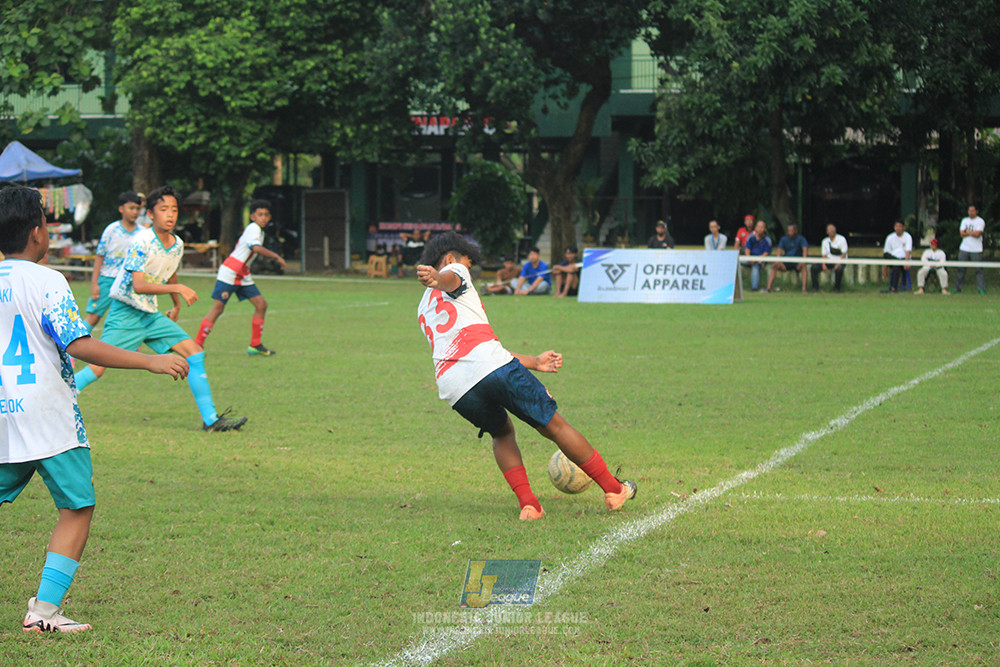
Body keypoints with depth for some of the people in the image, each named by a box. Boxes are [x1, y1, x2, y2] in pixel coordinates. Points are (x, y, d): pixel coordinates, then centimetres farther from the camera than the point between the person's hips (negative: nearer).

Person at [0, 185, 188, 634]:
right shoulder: (44, 281, -10)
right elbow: (79, 345, -18)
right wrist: (149, 361, -16)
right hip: (48, 419, -6)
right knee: (78, 508, 4)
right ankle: (44, 609, -3)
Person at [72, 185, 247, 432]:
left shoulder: (177, 245, 4)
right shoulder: (142, 241, -19)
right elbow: (138, 285, -26)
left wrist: (177, 305, 35)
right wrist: (178, 288, -29)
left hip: (152, 315, 7)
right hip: (125, 314, -7)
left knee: (195, 354, -4)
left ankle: (211, 419, -2)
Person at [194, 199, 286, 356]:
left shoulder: (260, 231, 14)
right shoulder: (254, 228, -15)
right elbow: (257, 248, -31)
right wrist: (277, 257, -24)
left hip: (243, 277, 9)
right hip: (229, 273, -9)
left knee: (261, 304, 1)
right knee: (218, 308, -9)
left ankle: (255, 345, 7)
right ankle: (197, 344, -2)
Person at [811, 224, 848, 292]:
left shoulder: (842, 239, -5)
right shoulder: (825, 241, 9)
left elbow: (844, 254, -10)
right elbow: (824, 255, 8)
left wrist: (839, 264, -23)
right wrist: (824, 264, -12)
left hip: (839, 261, -4)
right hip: (829, 261, 4)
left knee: (839, 269, -39)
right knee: (814, 267, -16)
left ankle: (837, 288, -19)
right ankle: (815, 287, -9)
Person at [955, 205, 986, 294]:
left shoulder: (980, 221, -1)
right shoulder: (964, 220, 12)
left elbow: (978, 234, -14)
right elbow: (961, 234, 1)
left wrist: (968, 231, -2)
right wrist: (973, 233, -7)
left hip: (976, 250, -4)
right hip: (964, 249, 4)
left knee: (979, 269, -7)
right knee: (960, 269, 4)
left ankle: (982, 289, -5)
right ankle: (957, 288, 11)